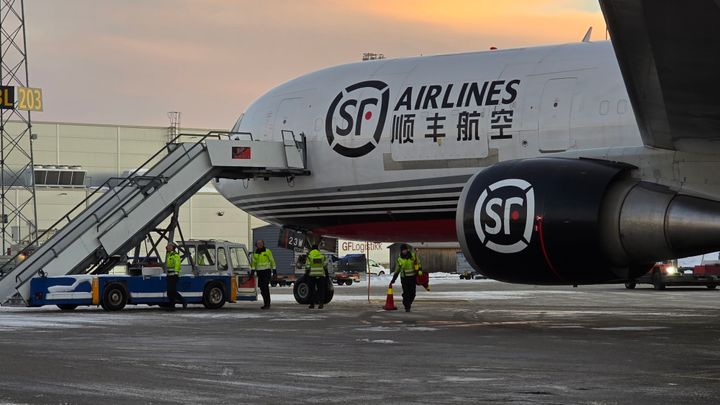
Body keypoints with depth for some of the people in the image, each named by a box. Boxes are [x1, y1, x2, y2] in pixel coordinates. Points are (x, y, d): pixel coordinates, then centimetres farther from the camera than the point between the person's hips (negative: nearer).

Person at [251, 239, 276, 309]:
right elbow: (253, 262, 13)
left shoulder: (267, 251, -3)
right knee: (262, 288, 6)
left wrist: (274, 270, -4)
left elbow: (272, 261, -1)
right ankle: (265, 303, 16)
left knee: (265, 287, -15)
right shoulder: (255, 253, 11)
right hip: (259, 272, 5)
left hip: (266, 271, -5)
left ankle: (267, 304, -14)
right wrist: (253, 271, 2)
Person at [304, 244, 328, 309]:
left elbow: (307, 266, -7)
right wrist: (326, 274, 14)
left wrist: (306, 275, -2)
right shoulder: (322, 256, 5)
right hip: (320, 275, 1)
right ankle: (321, 303, -11)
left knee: (312, 290, 7)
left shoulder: (309, 256, -3)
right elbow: (325, 266, 7)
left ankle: (312, 304, 9)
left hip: (311, 275, -1)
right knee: (321, 290, 3)